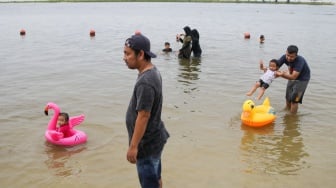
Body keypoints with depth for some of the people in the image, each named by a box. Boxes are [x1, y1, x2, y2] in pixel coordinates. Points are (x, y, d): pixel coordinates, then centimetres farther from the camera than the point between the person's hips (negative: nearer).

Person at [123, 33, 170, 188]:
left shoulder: (145, 82, -28)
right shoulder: (152, 71, 3)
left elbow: (143, 116, -26)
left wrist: (133, 146, -20)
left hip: (147, 142, -10)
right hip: (154, 138, 10)